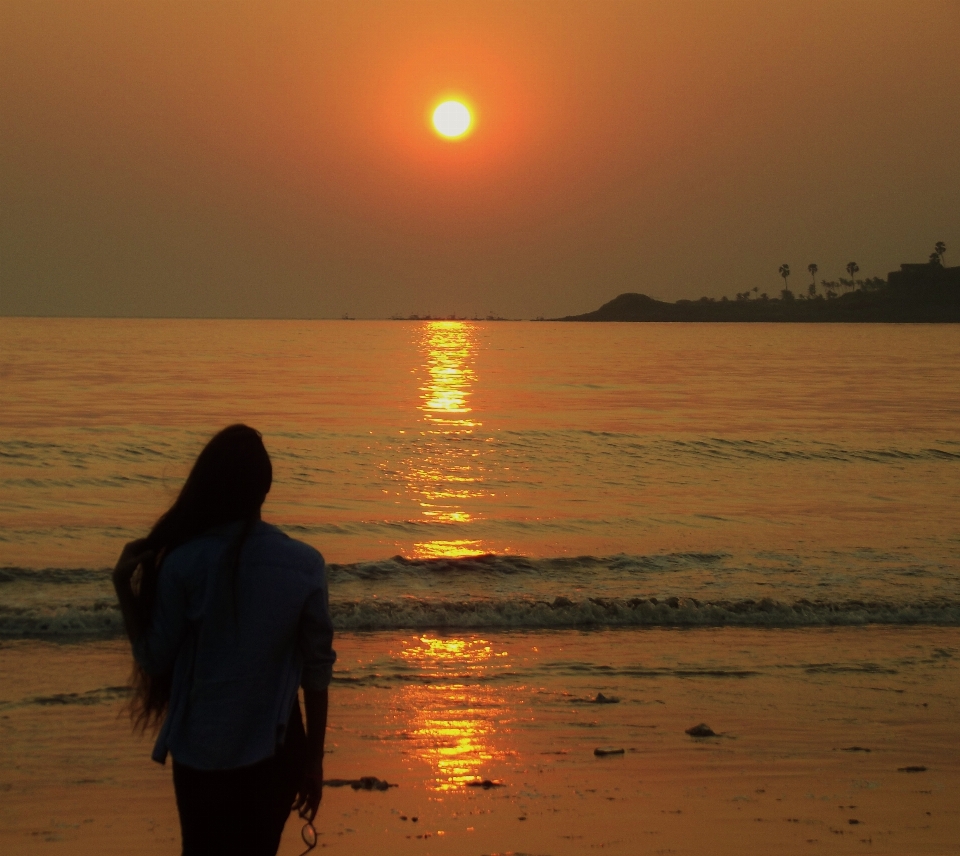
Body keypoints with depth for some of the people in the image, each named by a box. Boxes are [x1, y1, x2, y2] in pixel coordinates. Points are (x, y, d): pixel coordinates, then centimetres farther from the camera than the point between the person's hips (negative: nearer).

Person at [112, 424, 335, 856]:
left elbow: (155, 660, -5)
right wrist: (314, 758, 7)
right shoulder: (304, 564, -8)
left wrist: (125, 586, 4)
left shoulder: (183, 563, -13)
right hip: (273, 748, 1)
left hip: (201, 748, -1)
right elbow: (316, 669, -3)